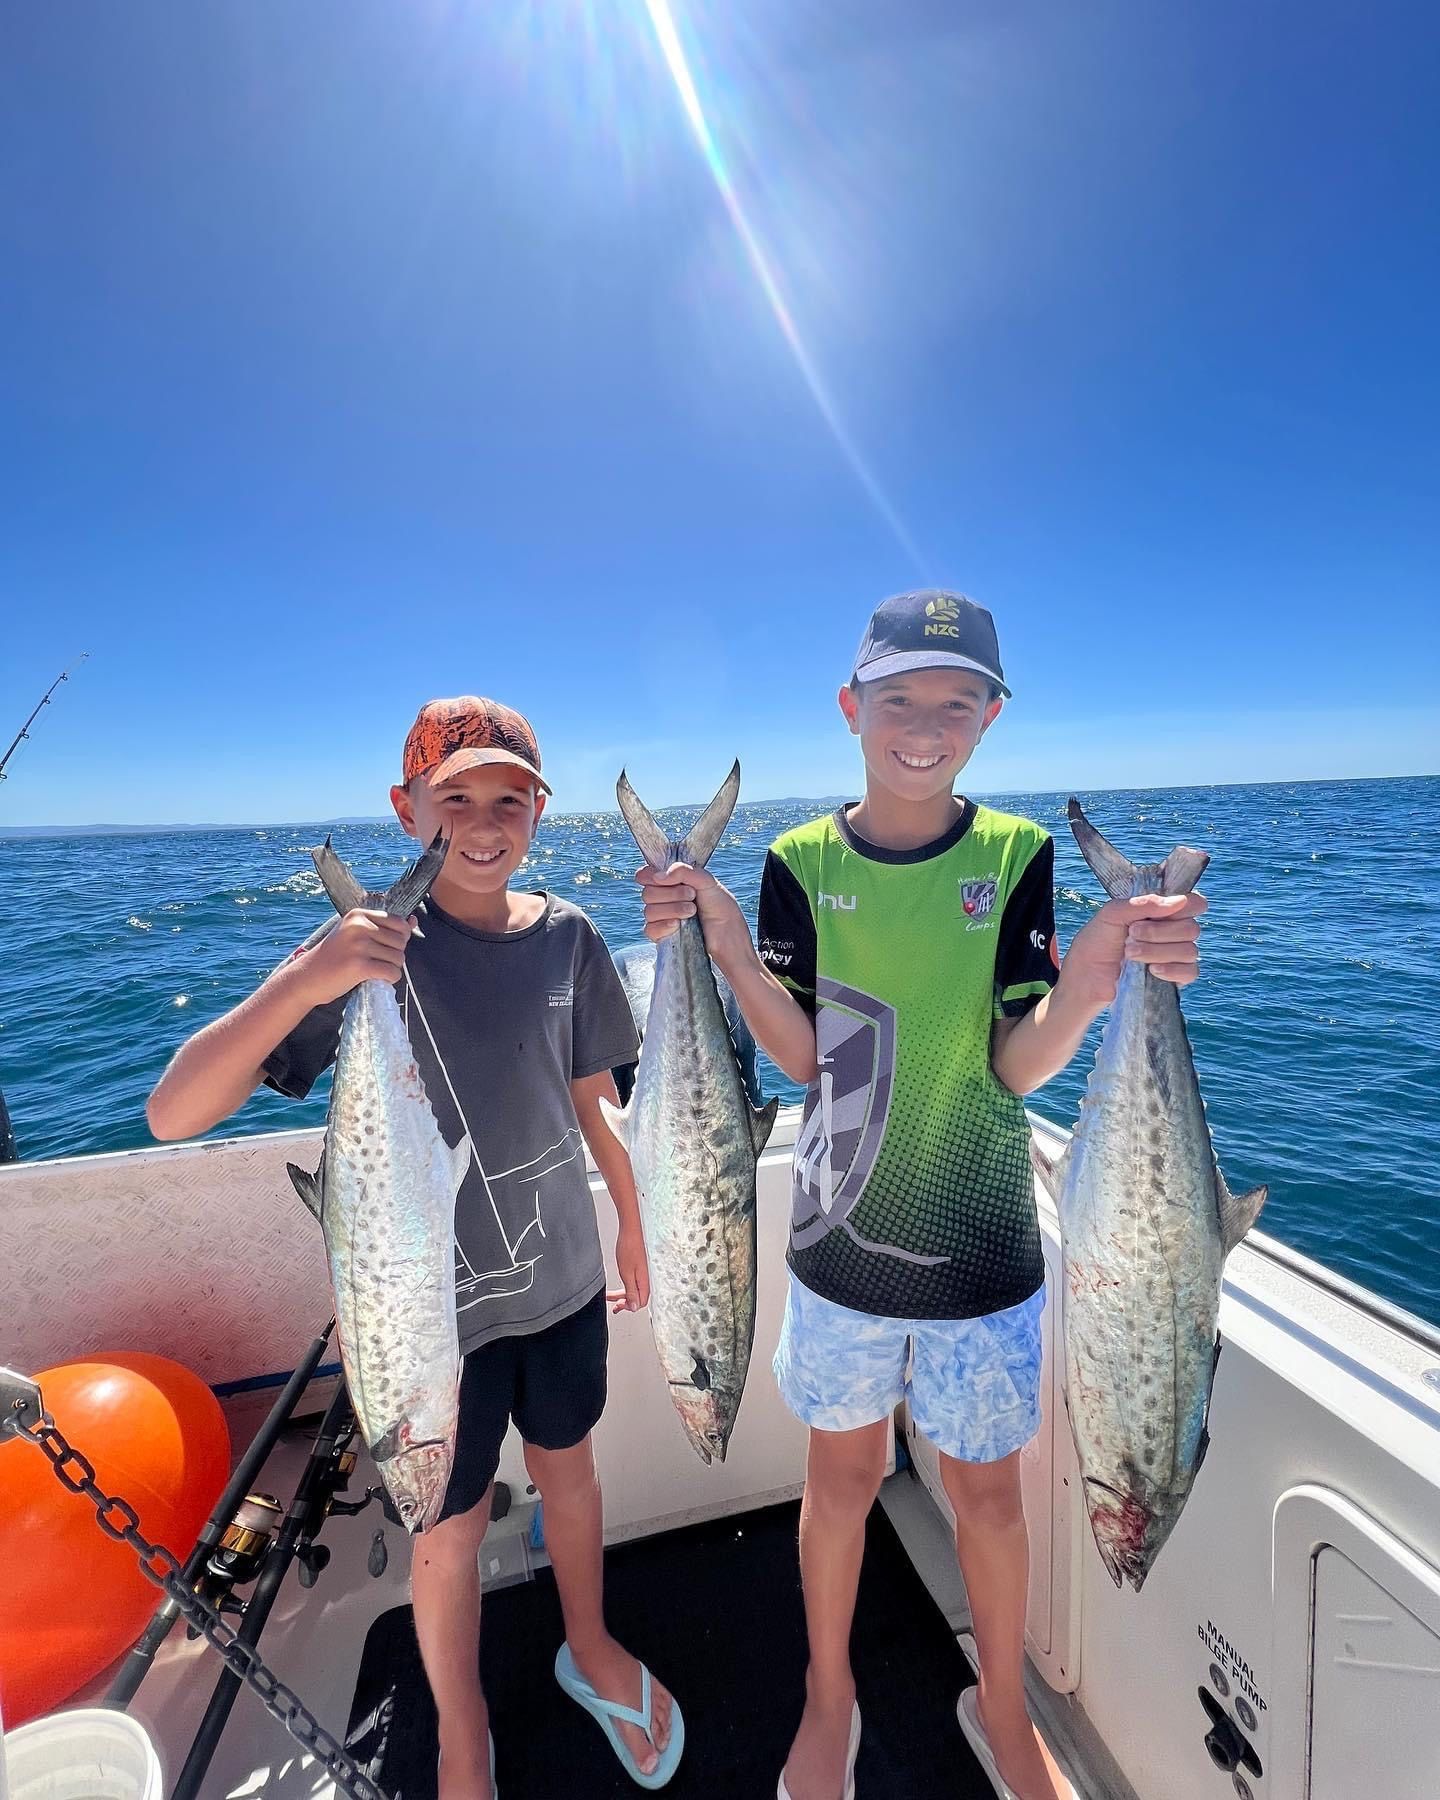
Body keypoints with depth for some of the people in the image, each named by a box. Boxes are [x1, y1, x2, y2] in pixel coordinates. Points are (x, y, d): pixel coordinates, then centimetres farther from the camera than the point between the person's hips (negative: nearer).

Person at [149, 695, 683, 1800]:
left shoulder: (567, 938, -8)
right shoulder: (370, 950, -17)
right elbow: (173, 1115, -22)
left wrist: (633, 1228, 11)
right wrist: (302, 981, -37)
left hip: (563, 1274, 3)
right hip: (432, 1299, -2)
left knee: (569, 1469, 25)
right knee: (454, 1527, 19)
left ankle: (590, 1649, 55)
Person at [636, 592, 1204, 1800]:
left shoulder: (1016, 856, -8)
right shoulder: (803, 863, -7)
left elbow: (1020, 1067, -12)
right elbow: (804, 1056, -11)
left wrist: (1090, 980, -31)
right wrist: (723, 939, -25)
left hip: (982, 1245, 0)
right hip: (843, 1237, 0)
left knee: (988, 1487, 20)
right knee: (844, 1474, 20)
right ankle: (831, 1700, 50)